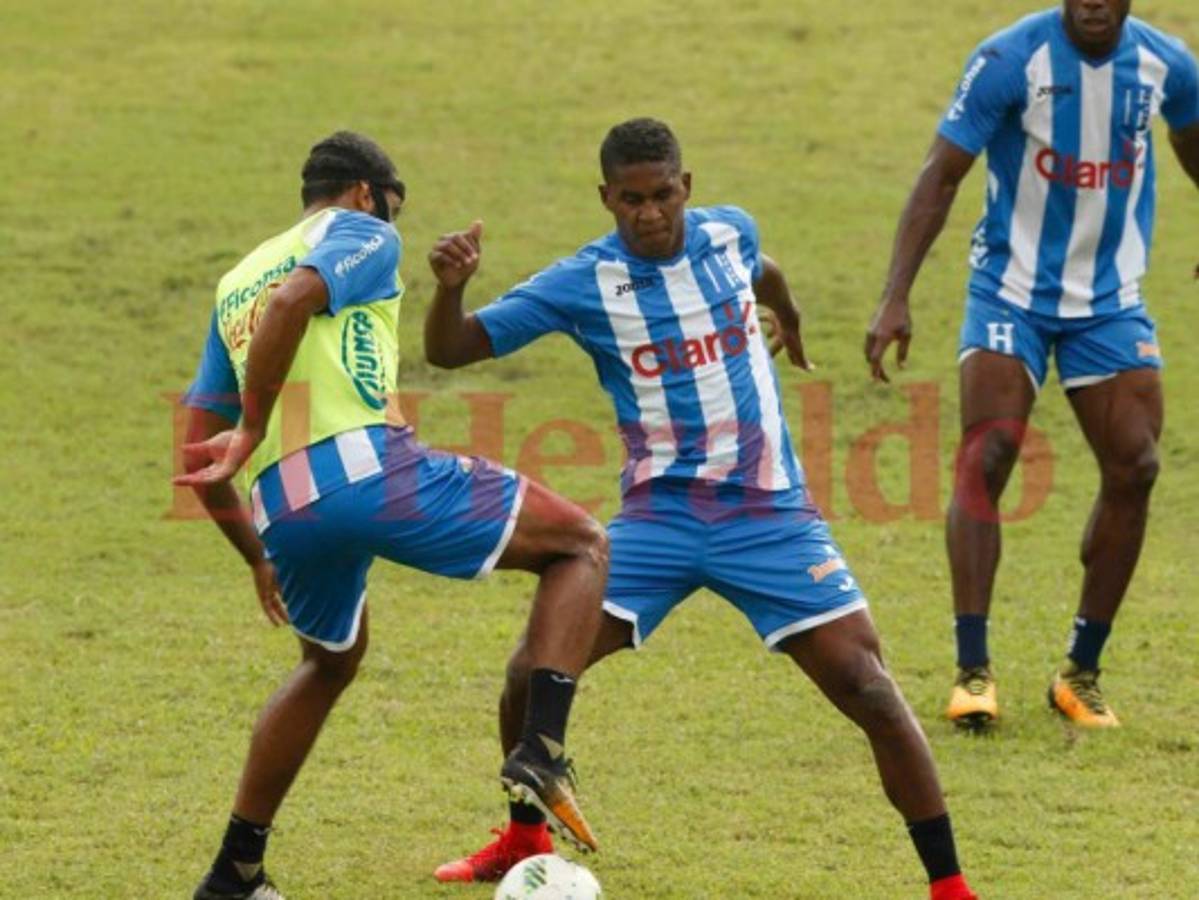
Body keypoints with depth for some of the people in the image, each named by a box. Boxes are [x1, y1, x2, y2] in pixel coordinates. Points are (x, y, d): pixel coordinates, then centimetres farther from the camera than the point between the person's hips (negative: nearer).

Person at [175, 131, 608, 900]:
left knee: (332, 661, 34)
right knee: (581, 545, 9)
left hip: (282, 509, 7)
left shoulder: (235, 282, 29)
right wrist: (251, 434, -11)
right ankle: (541, 750, -11)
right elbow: (293, 300, -14)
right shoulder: (361, 233, 10)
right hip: (367, 463, -7)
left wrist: (257, 556, 35)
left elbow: (197, 453, 25)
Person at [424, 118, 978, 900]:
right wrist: (451, 285, -29)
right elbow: (450, 351, -8)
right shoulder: (583, 284, -9)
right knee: (534, 672, -9)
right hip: (659, 519, 0)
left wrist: (789, 317, 46)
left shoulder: (728, 234, -2)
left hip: (770, 516, 0)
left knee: (869, 689, -11)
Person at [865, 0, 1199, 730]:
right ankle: (973, 670, -15)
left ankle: (1082, 670, 9)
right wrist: (896, 297, -21)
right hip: (1012, 292, -4)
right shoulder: (1010, 60, -15)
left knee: (1134, 468, -5)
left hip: (1112, 300, 4)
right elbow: (941, 177, -14)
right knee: (986, 457, -18)